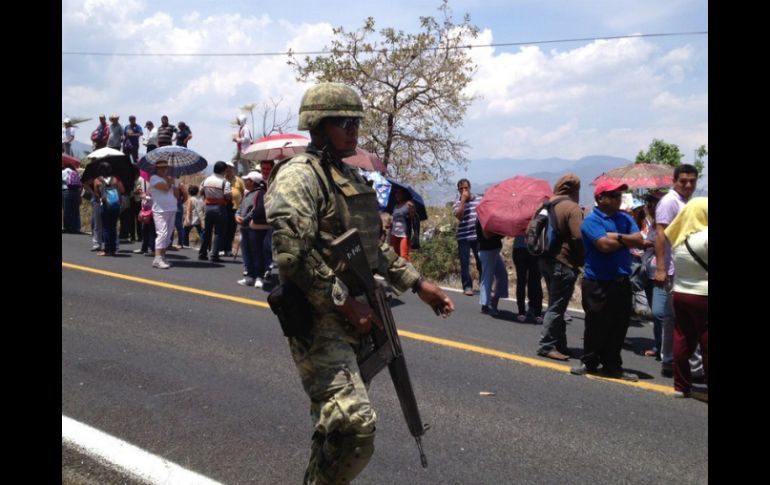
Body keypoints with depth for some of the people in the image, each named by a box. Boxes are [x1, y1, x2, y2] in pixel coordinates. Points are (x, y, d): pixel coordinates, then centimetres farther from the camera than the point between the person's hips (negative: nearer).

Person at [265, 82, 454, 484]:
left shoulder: (351, 177, 17)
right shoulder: (298, 176, -12)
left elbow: (374, 246, 24)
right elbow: (293, 256, -23)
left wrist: (417, 283, 17)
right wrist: (346, 304, -20)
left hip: (357, 318, 9)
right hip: (320, 323, -9)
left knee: (337, 424, 19)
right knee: (354, 423, -18)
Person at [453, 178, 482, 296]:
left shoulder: (479, 199, 7)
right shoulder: (457, 203, 3)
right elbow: (459, 216, -16)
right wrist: (463, 200, -14)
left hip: (478, 236, 1)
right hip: (463, 237, -1)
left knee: (481, 261, 5)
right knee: (465, 263, -1)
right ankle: (467, 286, 5)